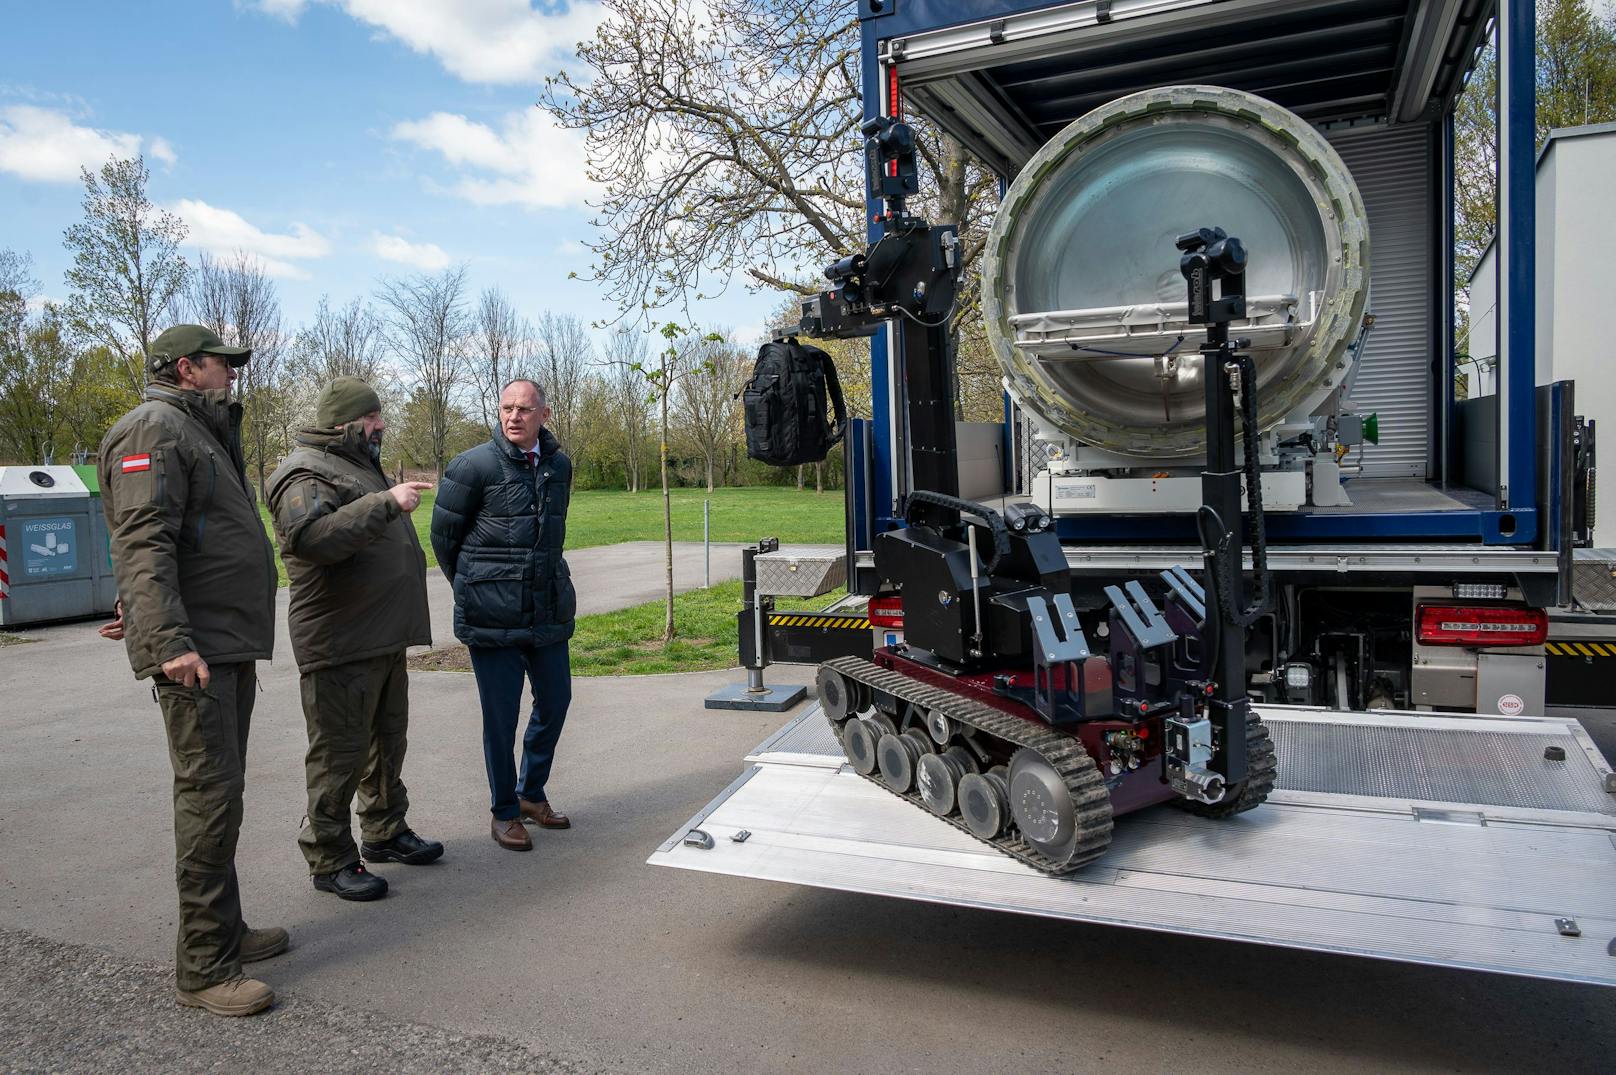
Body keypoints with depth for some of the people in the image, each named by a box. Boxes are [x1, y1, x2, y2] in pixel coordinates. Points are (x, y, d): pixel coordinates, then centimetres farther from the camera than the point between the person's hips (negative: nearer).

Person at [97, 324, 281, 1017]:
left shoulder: (203, 433, 22)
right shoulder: (154, 429, -10)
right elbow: (142, 543, -21)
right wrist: (169, 641, -29)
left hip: (231, 646, 10)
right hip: (195, 651, -10)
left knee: (221, 791, 15)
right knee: (210, 795, -9)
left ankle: (225, 929, 25)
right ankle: (203, 967, -1)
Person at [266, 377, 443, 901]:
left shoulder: (358, 466, 19)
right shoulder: (306, 473, -14)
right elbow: (310, 537, -34)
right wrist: (386, 502, -35)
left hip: (384, 640, 10)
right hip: (341, 646, -10)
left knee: (387, 742, 19)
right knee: (340, 754, -1)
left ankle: (386, 831, 34)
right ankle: (330, 860, 11)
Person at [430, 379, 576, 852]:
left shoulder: (560, 465, 7)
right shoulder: (474, 466, -9)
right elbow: (443, 536, 0)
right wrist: (474, 590, 9)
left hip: (549, 612, 6)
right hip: (493, 618, -5)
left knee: (555, 701, 12)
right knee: (501, 715, 2)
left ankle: (531, 793, 33)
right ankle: (504, 812, 19)